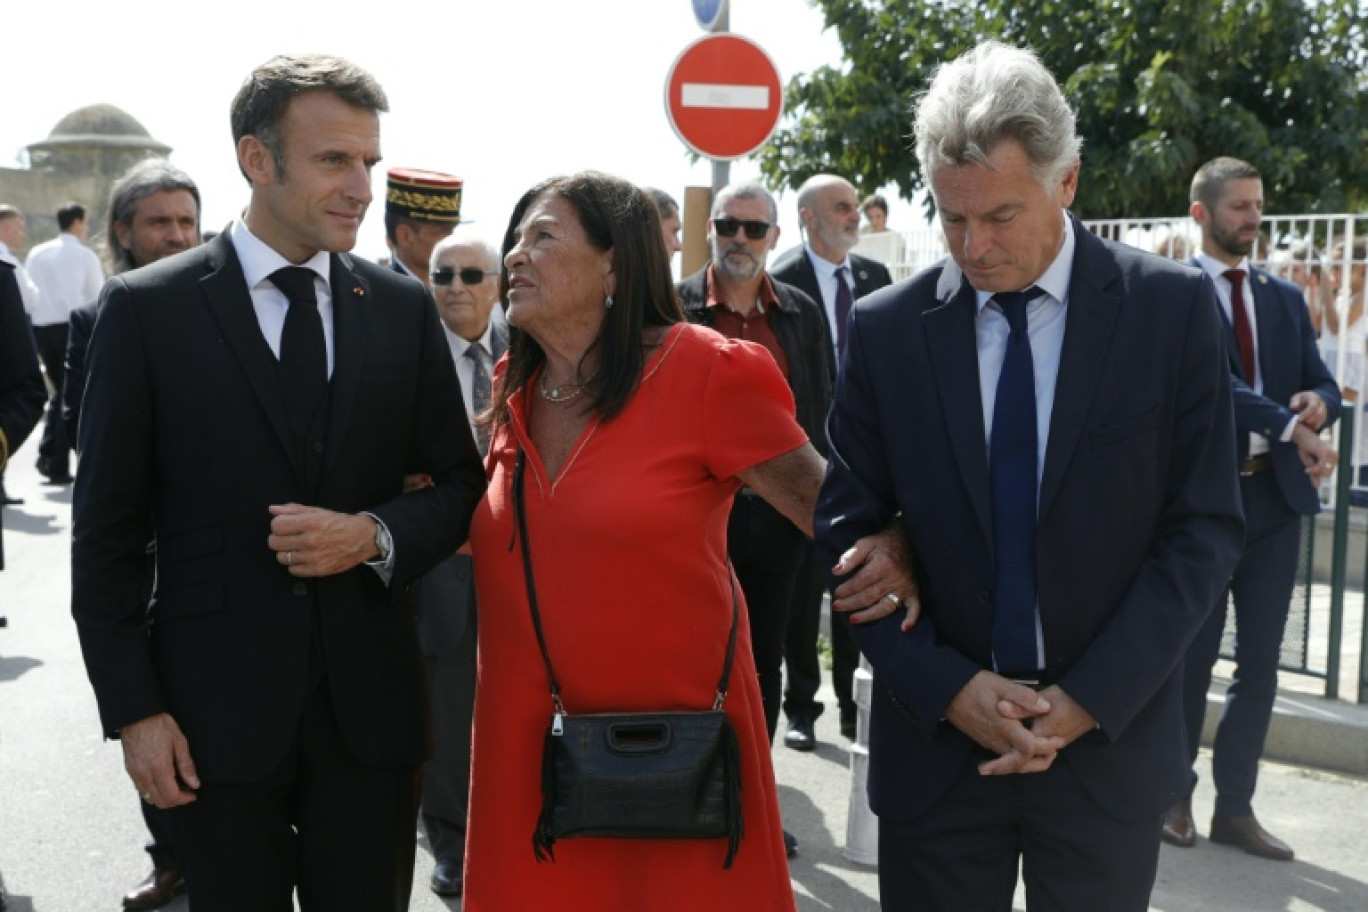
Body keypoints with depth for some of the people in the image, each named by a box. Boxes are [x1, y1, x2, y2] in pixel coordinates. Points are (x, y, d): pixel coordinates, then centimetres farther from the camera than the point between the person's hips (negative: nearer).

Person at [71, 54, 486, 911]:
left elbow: (460, 484, 8)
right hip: (217, 709, -2)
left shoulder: (403, 307, 4)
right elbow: (106, 532, -2)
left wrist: (377, 535, -12)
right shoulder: (147, 308, -4)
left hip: (371, 702, 2)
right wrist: (133, 710, -7)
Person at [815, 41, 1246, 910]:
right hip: (936, 734, 1)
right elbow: (849, 530, 1)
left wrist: (1091, 699, -10)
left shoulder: (1173, 306, -5)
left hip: (1112, 735, 0)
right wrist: (945, 686, -9)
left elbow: (1205, 528, -4)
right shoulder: (885, 328, -2)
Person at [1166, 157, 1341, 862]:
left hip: (1276, 495, 5)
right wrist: (1291, 428, -30)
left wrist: (1319, 403, -13)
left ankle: (1235, 807, 19)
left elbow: (1321, 383, 11)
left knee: (1260, 660, 8)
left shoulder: (1285, 297, 14)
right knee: (1191, 655, 6)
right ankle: (1175, 795, 23)